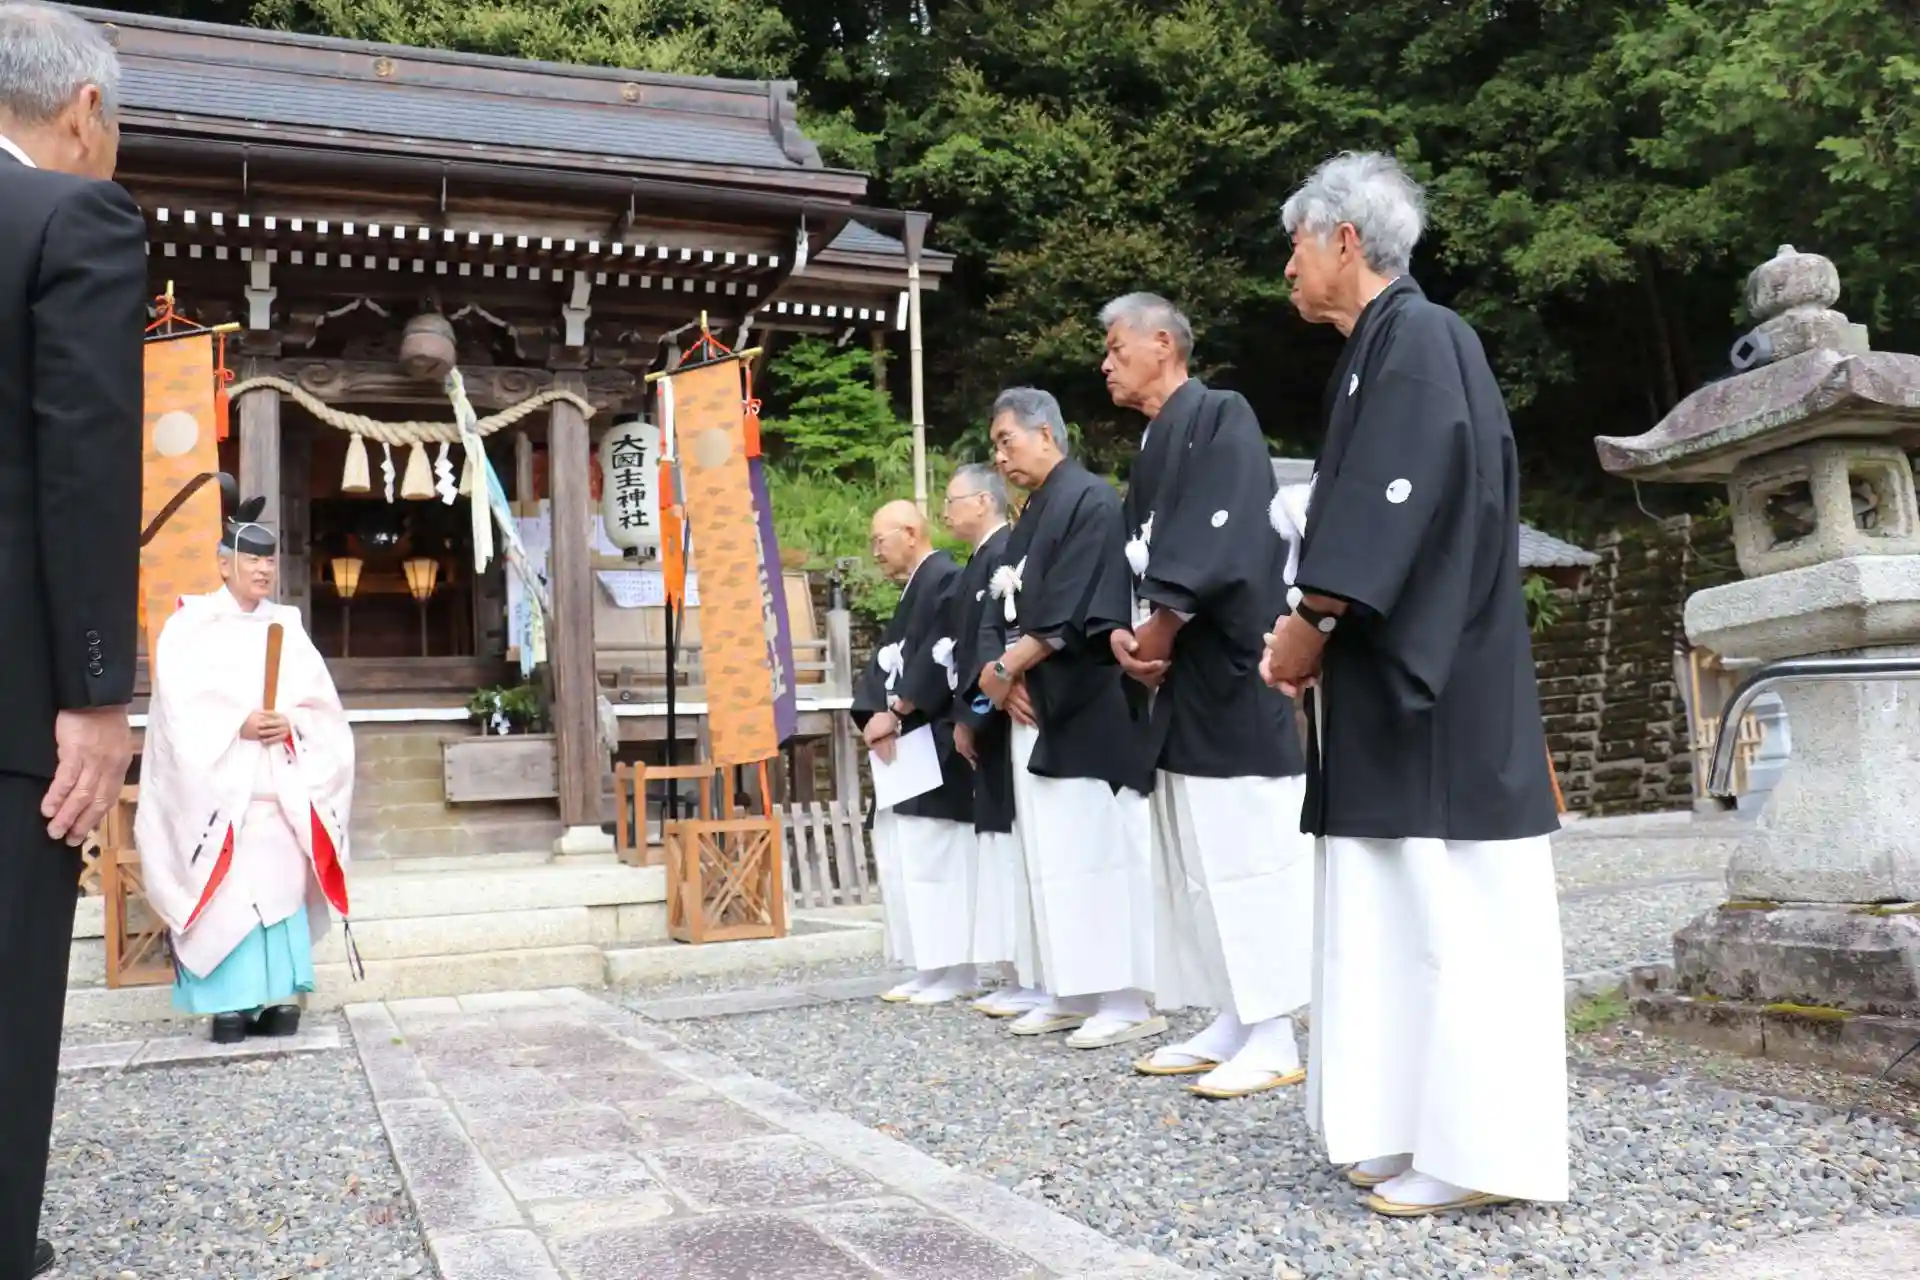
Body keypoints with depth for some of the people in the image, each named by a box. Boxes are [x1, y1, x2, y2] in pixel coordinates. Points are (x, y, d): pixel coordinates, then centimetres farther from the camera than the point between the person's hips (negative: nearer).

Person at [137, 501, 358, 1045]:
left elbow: (325, 709, 9)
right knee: (225, 891, -8)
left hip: (281, 788, 3)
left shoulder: (287, 627, 14)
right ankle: (229, 1000, -3)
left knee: (281, 885, -1)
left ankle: (278, 995, 4)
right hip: (217, 787, -3)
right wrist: (238, 727, -19)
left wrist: (291, 724, -11)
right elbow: (182, 711, -6)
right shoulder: (189, 627, 3)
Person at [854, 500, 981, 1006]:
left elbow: (939, 659, -21)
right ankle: (929, 969, 15)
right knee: (900, 855, 10)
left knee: (935, 857, -7)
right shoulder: (913, 590, 20)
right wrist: (873, 716, -4)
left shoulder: (947, 580, -10)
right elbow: (886, 660, 13)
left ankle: (955, 972, 0)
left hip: (934, 745, -10)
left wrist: (894, 711, -17)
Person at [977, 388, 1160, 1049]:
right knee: (1051, 854, 9)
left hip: (1086, 711, -9)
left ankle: (1128, 999, -2)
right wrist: (1011, 678, -2)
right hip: (1034, 710, 9)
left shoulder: (1091, 499, -9)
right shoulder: (1031, 516, 19)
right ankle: (1071, 992, 16)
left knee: (1102, 848, -7)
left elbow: (1075, 614, -18)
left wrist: (1004, 668, -11)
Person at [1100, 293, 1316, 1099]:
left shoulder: (1219, 417, -6)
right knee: (1196, 859, 10)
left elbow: (1223, 546, -18)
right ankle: (1232, 1024, 18)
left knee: (1248, 850, -6)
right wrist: (1123, 633, -1)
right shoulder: (1154, 447, 20)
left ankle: (1274, 1038, 1)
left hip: (1225, 672, -9)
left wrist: (1160, 628, -14)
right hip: (1173, 677, 9)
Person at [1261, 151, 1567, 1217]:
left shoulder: (1418, 338, -9)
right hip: (1389, 670, 10)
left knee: (1454, 907, -5)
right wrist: (1315, 627, 10)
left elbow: (1399, 505, -19)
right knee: (1405, 903, 10)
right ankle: (1425, 1127, 18)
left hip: (1438, 680, -10)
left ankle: (1480, 1145, 2)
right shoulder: (1379, 350, 19)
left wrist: (1310, 620, -13)